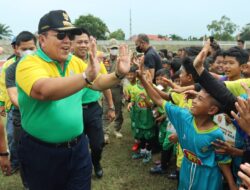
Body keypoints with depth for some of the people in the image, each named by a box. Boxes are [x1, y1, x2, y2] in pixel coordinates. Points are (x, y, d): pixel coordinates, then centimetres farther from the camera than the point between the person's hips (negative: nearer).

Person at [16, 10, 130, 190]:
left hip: (78, 146, 5)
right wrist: (86, 76, -48)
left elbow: (98, 84, 9)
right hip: (42, 151, -4)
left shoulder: (75, 62, 1)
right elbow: (44, 91, -38)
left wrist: (118, 74, -10)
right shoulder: (29, 63, -18)